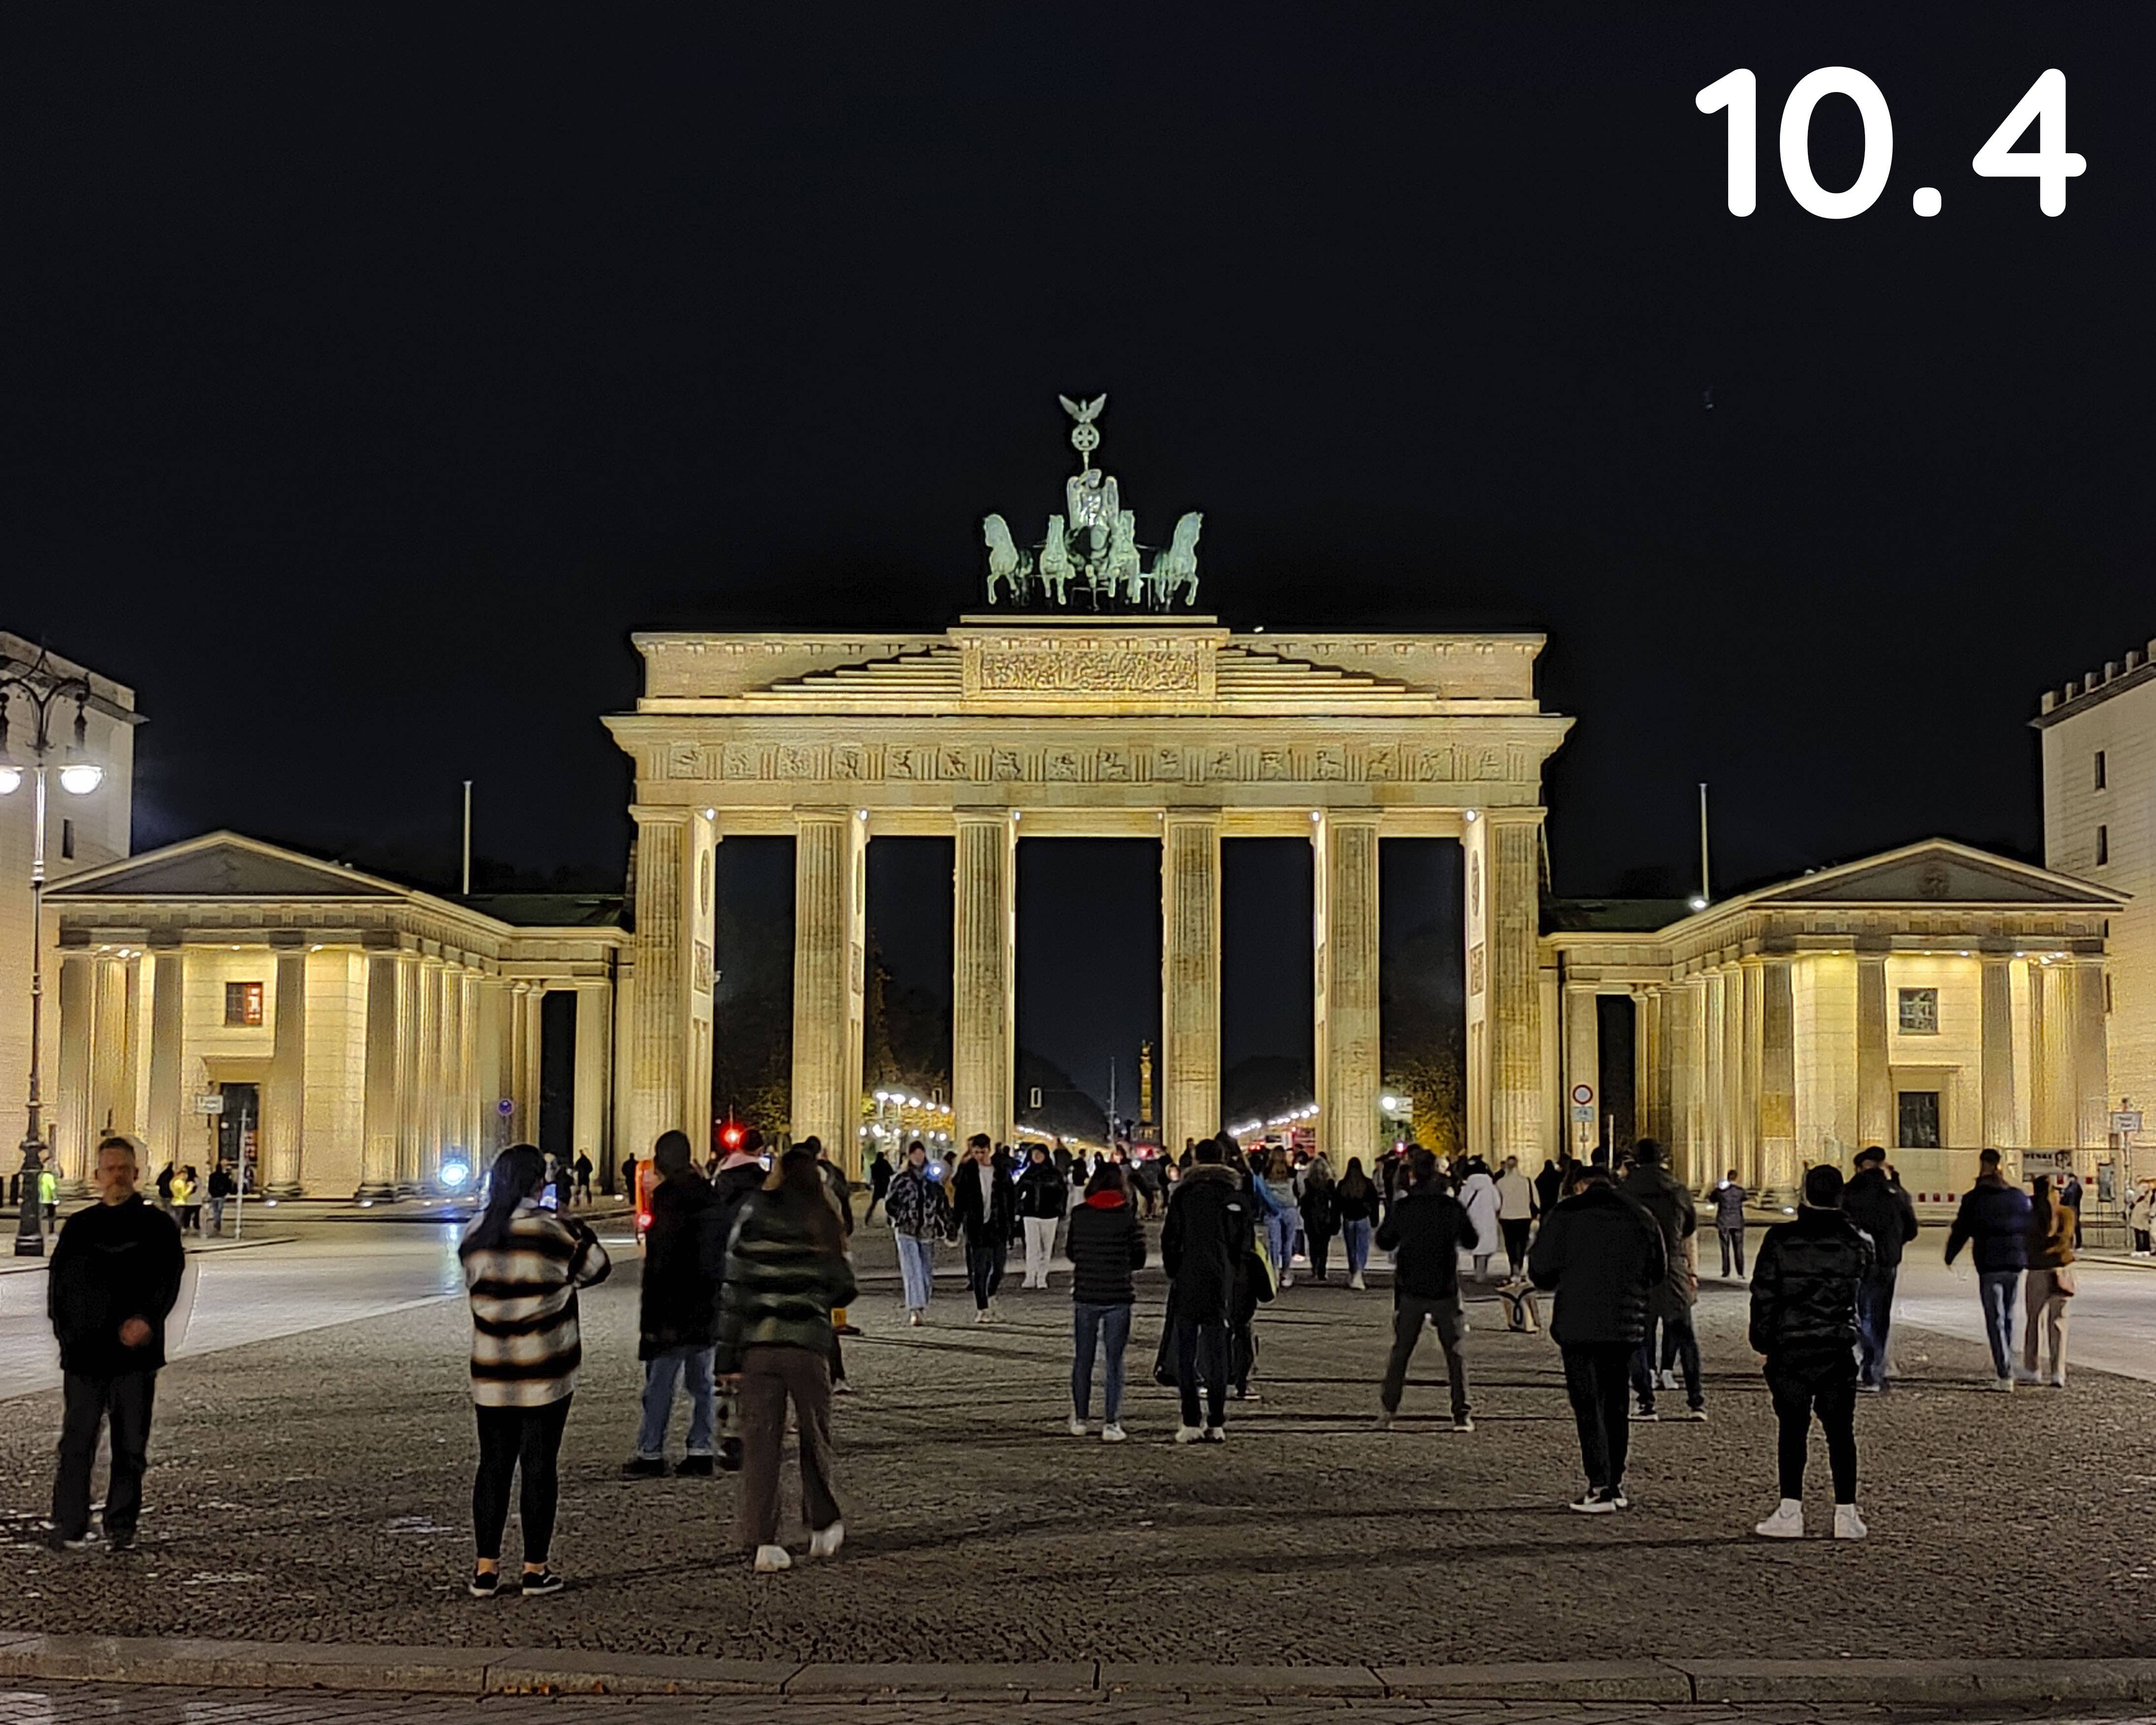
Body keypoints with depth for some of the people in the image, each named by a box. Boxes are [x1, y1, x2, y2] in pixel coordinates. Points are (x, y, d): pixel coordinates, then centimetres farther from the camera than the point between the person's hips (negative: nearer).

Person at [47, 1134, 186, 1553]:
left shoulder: (157, 1227, 6)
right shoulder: (79, 1226, 11)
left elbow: (169, 1279, -1)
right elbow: (58, 1280, 12)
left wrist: (146, 1319, -17)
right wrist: (64, 1328, 0)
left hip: (135, 1352, 0)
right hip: (84, 1353, 1)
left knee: (131, 1445, 4)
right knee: (77, 1442, -4)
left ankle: (122, 1527, 13)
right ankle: (69, 1527, 1)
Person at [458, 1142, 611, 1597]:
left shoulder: (475, 1234, 3)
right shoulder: (548, 1228, -12)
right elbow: (595, 1267, -1)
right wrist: (575, 1227, 13)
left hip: (491, 1373, 4)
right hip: (544, 1372, -4)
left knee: (493, 1465, 10)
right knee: (539, 1466, 3)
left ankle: (486, 1569, 12)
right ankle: (536, 1568, 8)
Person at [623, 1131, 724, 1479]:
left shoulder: (668, 1198, -15)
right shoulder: (710, 1196, 9)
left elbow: (658, 1263, -17)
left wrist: (650, 1318, -16)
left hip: (674, 1309, -7)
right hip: (708, 1307, 7)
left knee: (660, 1383, 1)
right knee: (702, 1382, 11)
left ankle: (651, 1453, 6)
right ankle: (702, 1453, 13)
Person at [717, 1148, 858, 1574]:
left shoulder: (752, 1219, 1)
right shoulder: (820, 1225, 1)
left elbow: (732, 1291, -1)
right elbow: (843, 1290, 3)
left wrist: (728, 1358, 2)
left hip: (756, 1346, 1)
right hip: (807, 1345, 0)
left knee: (761, 1442, 4)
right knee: (815, 1438, 16)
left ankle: (763, 1542, 1)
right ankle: (823, 1529, 26)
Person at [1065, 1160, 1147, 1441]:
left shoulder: (1079, 1215, -4)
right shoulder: (1129, 1216, -9)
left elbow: (1071, 1252, 7)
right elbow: (1139, 1260, -4)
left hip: (1085, 1294, 2)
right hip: (1118, 1296, -2)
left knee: (1082, 1359, 14)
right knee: (1113, 1360, 5)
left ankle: (1080, 1420, 21)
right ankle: (1111, 1423, 2)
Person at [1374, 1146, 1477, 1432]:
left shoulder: (1401, 1207, -7)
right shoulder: (1452, 1206, -7)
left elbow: (1384, 1242, 2)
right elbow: (1472, 1242, 4)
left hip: (1410, 1290, 0)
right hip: (1445, 1290, 0)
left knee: (1400, 1351, 10)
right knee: (1454, 1352, 9)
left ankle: (1388, 1410, 4)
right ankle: (1460, 1415, 4)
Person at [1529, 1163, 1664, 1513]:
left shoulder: (1565, 1214, -5)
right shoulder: (1641, 1218, 7)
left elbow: (1540, 1270, -6)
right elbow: (1658, 1274, 14)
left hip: (1579, 1326, -4)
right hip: (1626, 1327, 4)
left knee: (1588, 1407, 0)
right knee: (1615, 1406, 15)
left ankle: (1600, 1488, -5)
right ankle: (1616, 1485, 18)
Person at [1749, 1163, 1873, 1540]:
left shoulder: (1781, 1239, -7)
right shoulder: (1857, 1243, -2)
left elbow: (1763, 1293, -4)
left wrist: (1762, 1338, 7)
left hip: (1790, 1348, -1)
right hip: (1838, 1349, 1)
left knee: (1793, 1430, 4)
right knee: (1841, 1432, 7)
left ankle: (1790, 1512, 2)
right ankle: (1846, 1513, 7)